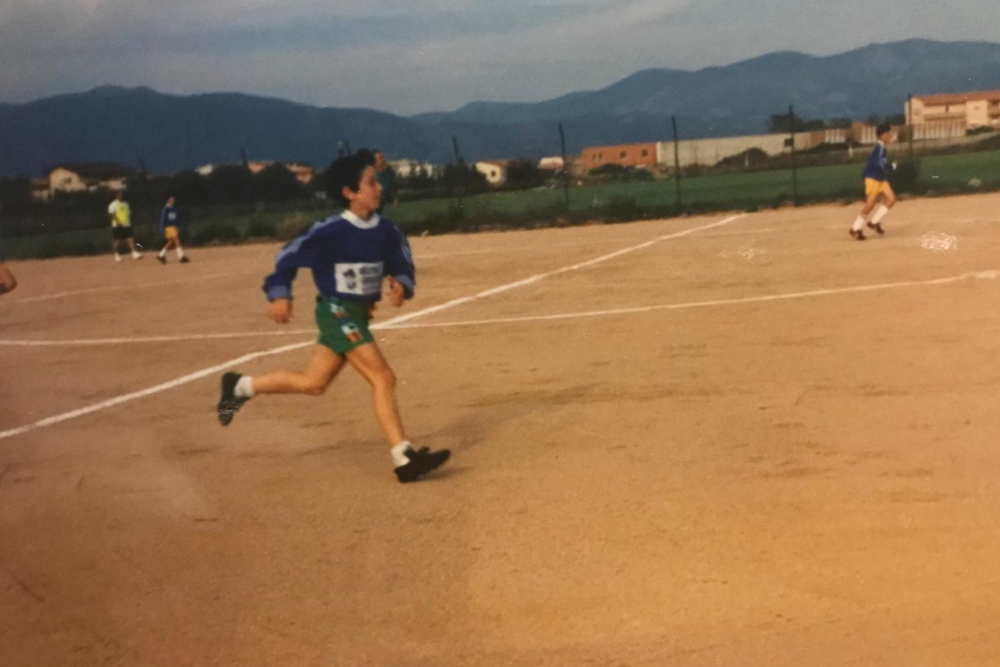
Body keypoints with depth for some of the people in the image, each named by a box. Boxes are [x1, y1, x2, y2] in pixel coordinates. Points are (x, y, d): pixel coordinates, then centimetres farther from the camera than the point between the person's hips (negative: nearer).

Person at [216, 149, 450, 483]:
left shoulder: (386, 231, 0)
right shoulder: (331, 231, -17)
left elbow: (404, 267, 7)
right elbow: (289, 256, -7)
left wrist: (401, 284, -15)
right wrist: (279, 294, -14)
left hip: (359, 314, 8)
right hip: (337, 312, -8)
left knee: (313, 383, 17)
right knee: (383, 378, -16)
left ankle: (240, 386, 36)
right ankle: (405, 459, -15)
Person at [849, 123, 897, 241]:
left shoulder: (881, 148, 13)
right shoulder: (879, 148, -16)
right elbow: (881, 164, -24)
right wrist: (892, 166, -12)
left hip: (881, 179, 9)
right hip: (873, 179, -9)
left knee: (891, 199, -2)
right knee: (870, 204, -8)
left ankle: (874, 221, 6)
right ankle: (856, 228, 3)